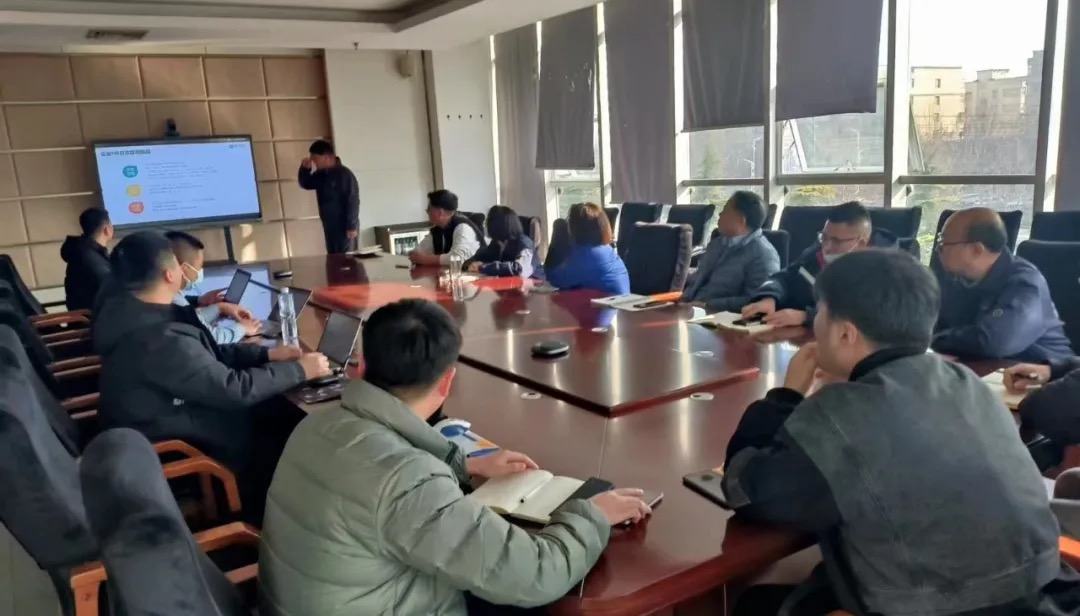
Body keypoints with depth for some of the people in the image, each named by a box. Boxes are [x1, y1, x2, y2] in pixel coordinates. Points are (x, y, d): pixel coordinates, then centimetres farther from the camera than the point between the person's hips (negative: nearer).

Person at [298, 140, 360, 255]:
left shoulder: (344, 174, -15)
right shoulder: (321, 175, 10)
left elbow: (353, 201, -18)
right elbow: (305, 184, 22)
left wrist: (352, 226, -21)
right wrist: (305, 169, 2)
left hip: (344, 226, -8)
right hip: (329, 226, 8)